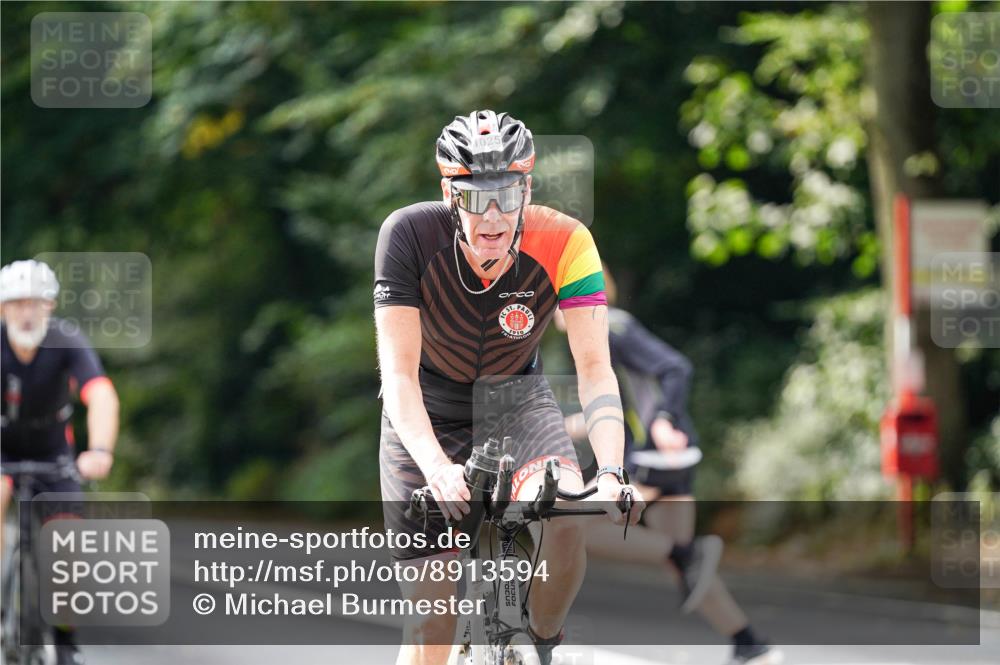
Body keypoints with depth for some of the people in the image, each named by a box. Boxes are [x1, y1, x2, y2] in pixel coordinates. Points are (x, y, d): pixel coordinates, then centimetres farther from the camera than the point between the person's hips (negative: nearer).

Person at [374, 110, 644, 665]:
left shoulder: (563, 243, -25)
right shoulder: (410, 234, -27)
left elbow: (595, 367, -28)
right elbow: (399, 372, -31)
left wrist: (611, 473, -44)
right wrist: (436, 467, -47)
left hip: (516, 404, 1)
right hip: (427, 415, -1)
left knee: (566, 521, -31)